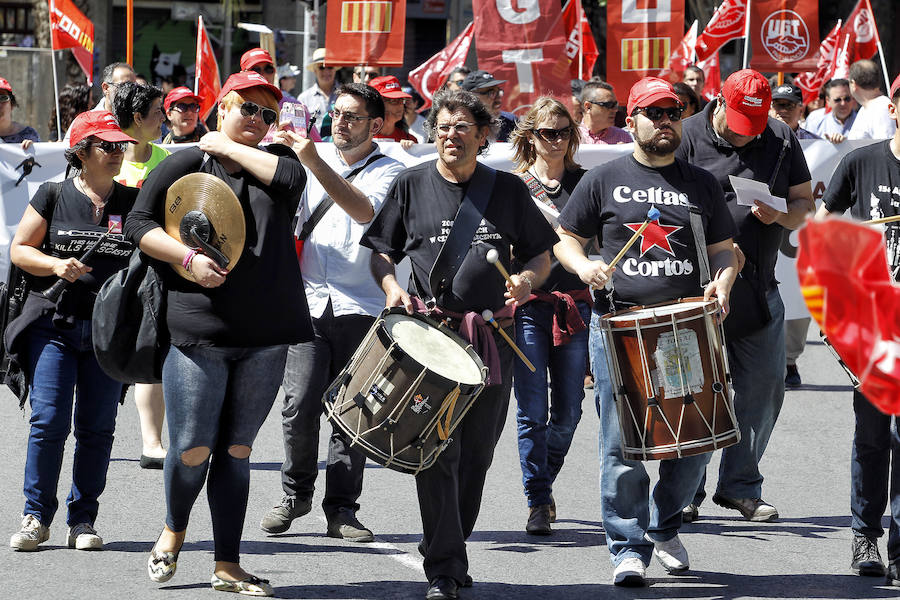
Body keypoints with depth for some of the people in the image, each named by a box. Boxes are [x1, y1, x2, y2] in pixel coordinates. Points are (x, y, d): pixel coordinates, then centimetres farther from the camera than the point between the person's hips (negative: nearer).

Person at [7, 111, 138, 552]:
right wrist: (55, 266, -10)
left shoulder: (133, 202, 8)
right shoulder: (53, 197, 4)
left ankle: (82, 521, 9)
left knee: (97, 427, 1)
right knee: (49, 423, -7)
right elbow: (19, 250, 7)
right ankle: (36, 518, 3)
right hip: (53, 323, -2)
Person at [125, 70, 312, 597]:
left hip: (266, 336, 3)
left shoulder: (272, 160, 12)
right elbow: (139, 223, 3)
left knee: (237, 450, 7)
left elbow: (292, 178, -11)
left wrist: (229, 146, -4)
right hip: (200, 331, -3)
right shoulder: (186, 164, 5)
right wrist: (187, 257, -11)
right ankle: (174, 529, 25)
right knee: (193, 449, -5)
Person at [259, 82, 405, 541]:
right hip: (309, 302, 2)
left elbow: (364, 211, -18)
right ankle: (295, 493, 10)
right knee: (300, 405, -9)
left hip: (360, 309, -2)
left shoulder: (389, 172, 2)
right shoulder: (311, 166, 14)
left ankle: (342, 508, 7)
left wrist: (312, 161, -23)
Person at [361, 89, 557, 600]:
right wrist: (392, 286, -9)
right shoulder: (412, 185, 6)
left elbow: (542, 252, 12)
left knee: (478, 453, 8)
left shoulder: (508, 189, 8)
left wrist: (527, 280, -9)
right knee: (438, 452, -10)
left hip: (493, 336, 2)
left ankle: (450, 548, 24)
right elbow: (381, 250, 11)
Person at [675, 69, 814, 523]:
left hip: (758, 289, 4)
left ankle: (740, 486, 18)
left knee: (764, 389, 5)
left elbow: (805, 204, 12)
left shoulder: (781, 141, 7)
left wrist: (779, 216, -11)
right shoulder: (687, 138, -3)